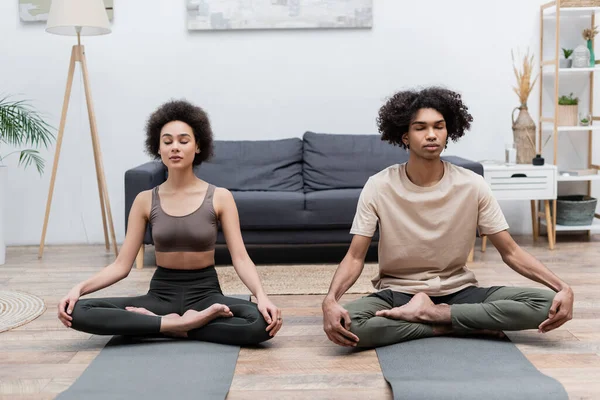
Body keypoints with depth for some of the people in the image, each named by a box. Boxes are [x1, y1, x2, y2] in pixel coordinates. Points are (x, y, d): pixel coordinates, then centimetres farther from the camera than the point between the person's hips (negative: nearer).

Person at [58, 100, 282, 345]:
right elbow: (122, 265, -1)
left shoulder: (220, 197, -4)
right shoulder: (145, 200, 1)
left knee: (263, 323, -34)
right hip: (161, 295, 1)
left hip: (205, 293, -1)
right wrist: (80, 287, -18)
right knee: (78, 312, -23)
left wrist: (261, 296, -28)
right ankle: (178, 323, -21)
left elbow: (240, 258, -9)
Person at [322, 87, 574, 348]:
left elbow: (510, 252, -4)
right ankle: (448, 324, -15)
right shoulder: (379, 187, -11)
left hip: (459, 292, 2)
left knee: (547, 304, -21)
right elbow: (355, 257, -12)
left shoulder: (472, 186, -8)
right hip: (397, 294, -1)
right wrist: (330, 300, -33)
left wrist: (562, 287, -20)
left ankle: (430, 313, -17)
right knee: (348, 325, -35)